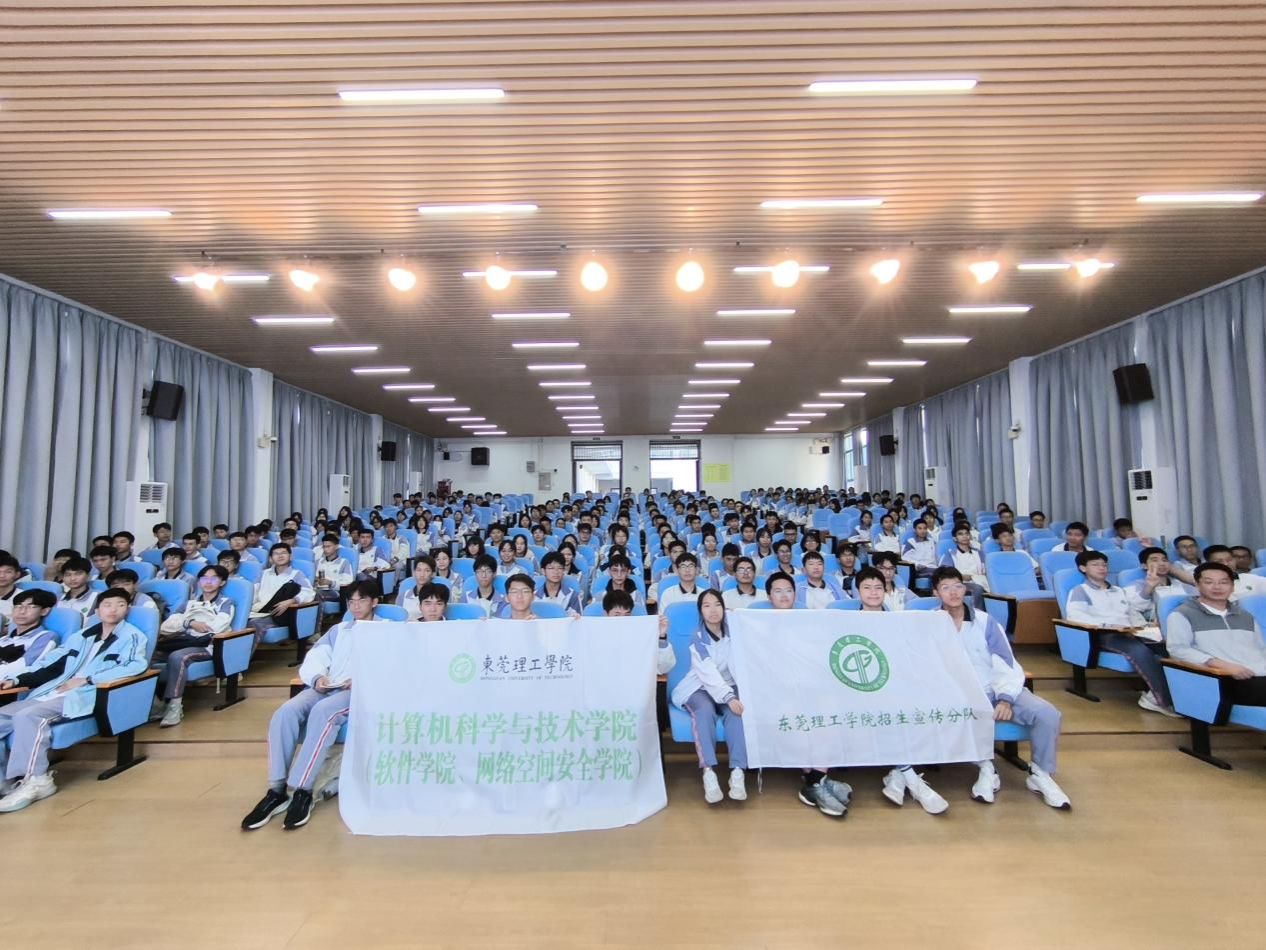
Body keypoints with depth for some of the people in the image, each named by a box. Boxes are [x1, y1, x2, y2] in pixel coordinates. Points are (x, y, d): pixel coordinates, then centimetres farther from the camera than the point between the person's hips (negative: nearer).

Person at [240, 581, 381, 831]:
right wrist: (318, 676, -5)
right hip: (325, 686, 5)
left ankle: (302, 791, -27)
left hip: (361, 690, -5)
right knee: (285, 712, -24)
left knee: (322, 712, -35)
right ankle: (276, 791, -19)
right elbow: (315, 657, 17)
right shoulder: (338, 629, 30)